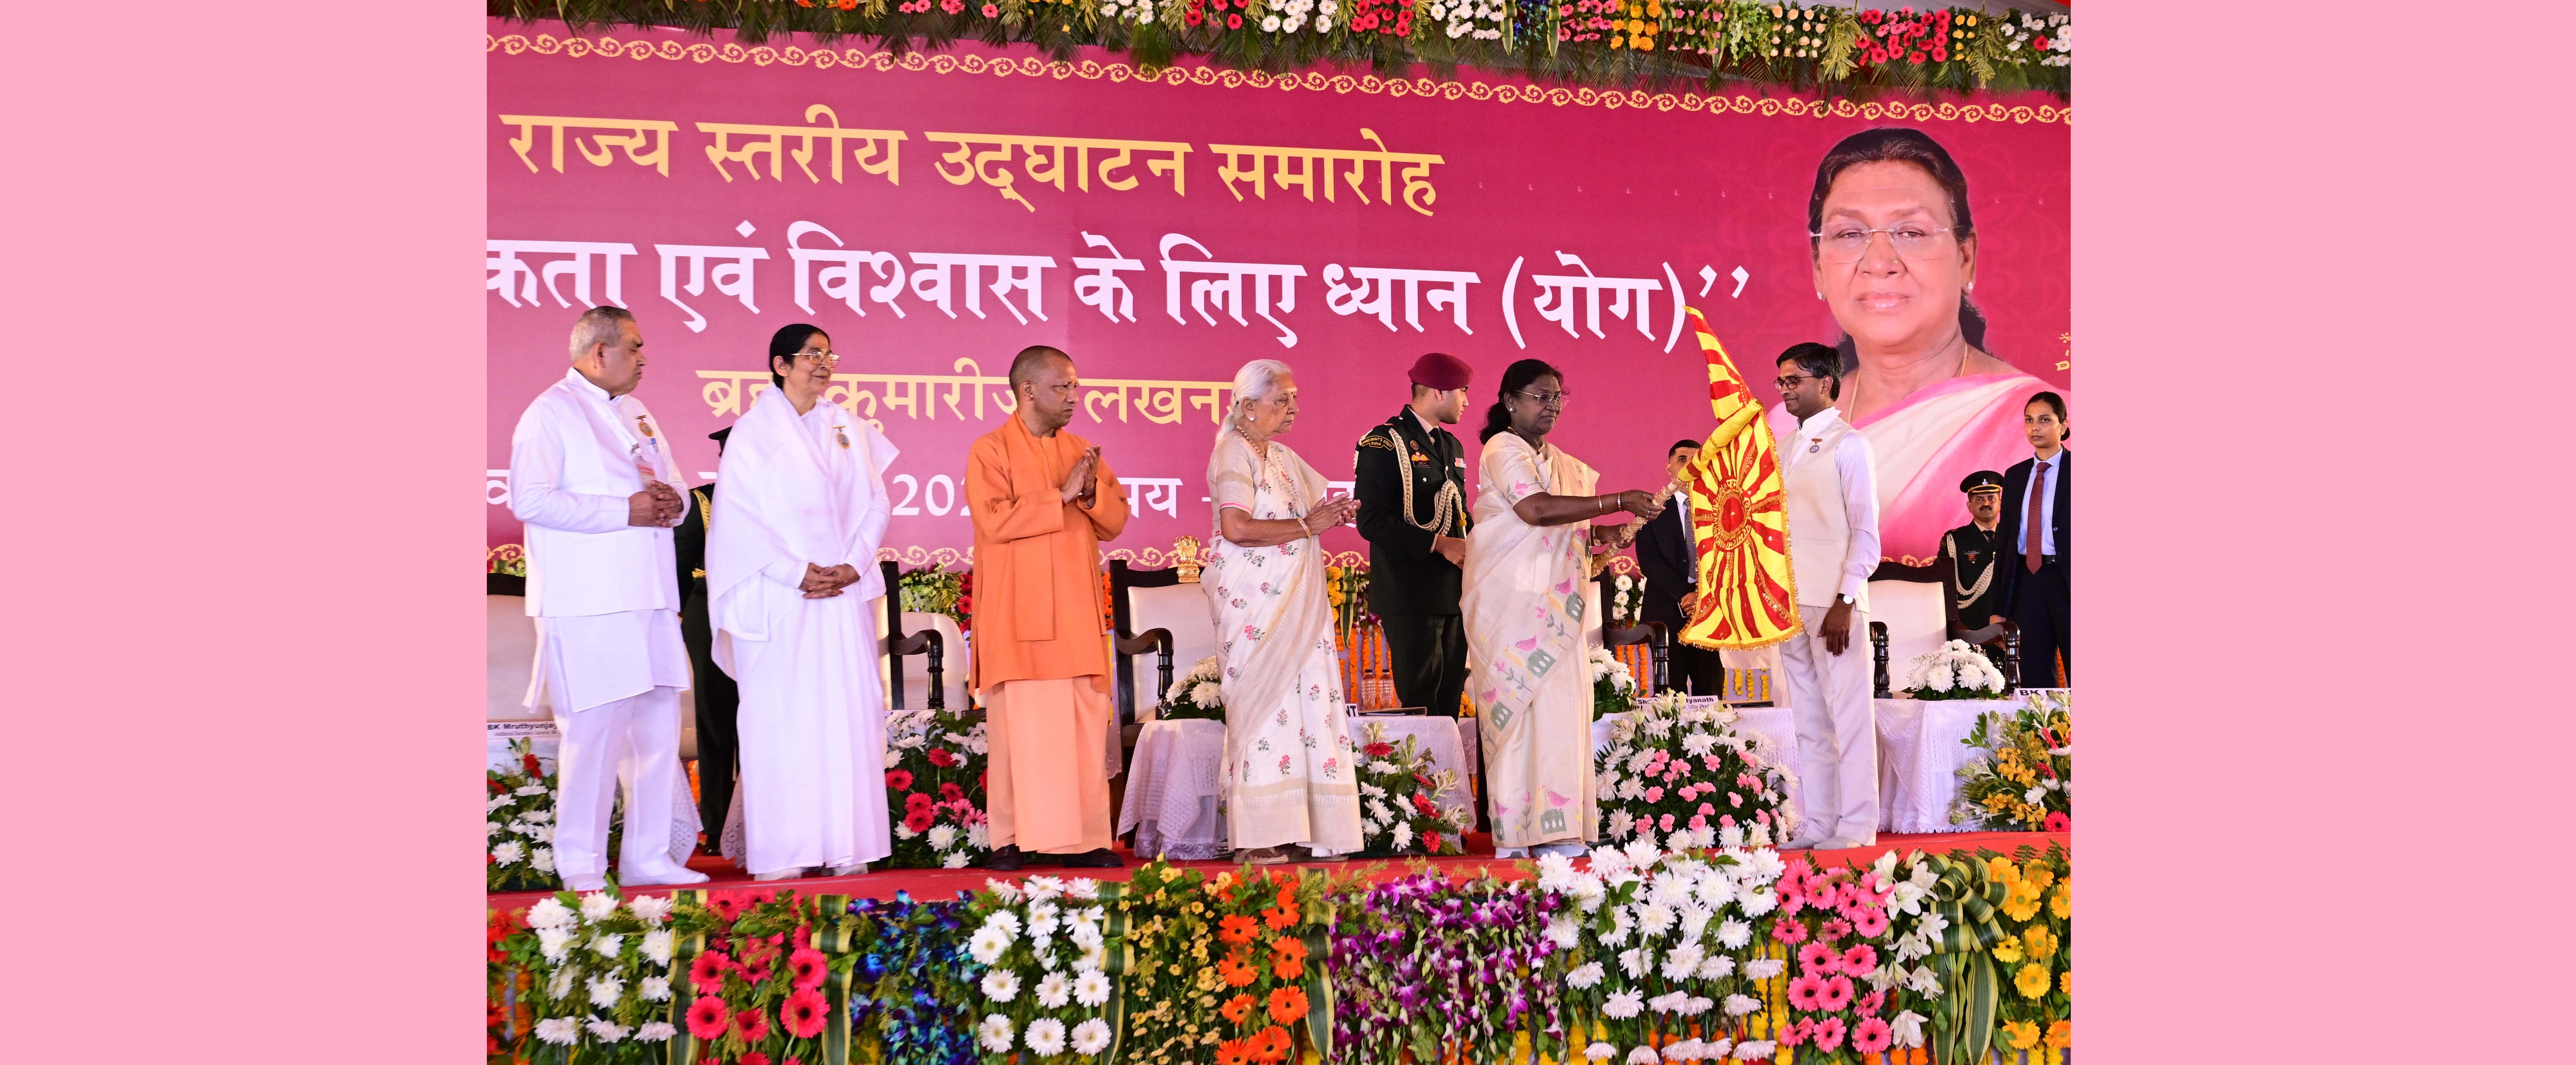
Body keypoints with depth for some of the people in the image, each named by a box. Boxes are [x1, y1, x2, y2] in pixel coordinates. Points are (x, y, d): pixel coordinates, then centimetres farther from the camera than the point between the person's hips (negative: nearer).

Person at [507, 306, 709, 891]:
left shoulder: (637, 413, 21)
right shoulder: (550, 413, -4)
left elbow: (675, 483, 25)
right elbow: (530, 499, -15)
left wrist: (671, 500, 0)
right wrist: (625, 510, -17)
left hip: (649, 596, 8)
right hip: (587, 604, -8)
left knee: (660, 727, 8)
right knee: (595, 731, -8)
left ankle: (648, 857, 17)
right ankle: (581, 868, 2)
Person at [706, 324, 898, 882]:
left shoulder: (850, 429, 15)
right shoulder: (754, 432, 2)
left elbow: (875, 502, 11)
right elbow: (738, 517, -5)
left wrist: (854, 565, -5)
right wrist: (797, 572, -12)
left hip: (844, 595, 4)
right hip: (778, 599, -4)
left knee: (849, 715, 0)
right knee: (780, 719, -5)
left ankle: (847, 844, 4)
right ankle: (779, 851, -2)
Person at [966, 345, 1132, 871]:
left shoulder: (1081, 450, 16)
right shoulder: (991, 451, -1)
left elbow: (1116, 521, 12)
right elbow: (995, 519, -16)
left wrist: (1093, 491, -9)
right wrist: (1062, 495, -14)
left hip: (1077, 611, 5)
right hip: (1020, 615, -5)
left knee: (1086, 725, 1)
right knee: (1021, 724, -5)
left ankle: (1085, 837, 5)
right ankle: (1011, 840, 2)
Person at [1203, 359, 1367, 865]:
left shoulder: (1283, 458, 19)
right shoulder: (1234, 453, -7)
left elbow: (1322, 498, 31)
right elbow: (1236, 527, -21)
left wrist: (1339, 510, 7)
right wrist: (1307, 526, -14)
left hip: (1296, 602, 8)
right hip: (1254, 602, -8)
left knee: (1310, 705, 2)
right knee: (1265, 708, -9)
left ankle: (1306, 832, 3)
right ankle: (1257, 840, -6)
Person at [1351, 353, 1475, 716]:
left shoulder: (1452, 447, 18)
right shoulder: (1384, 443, -8)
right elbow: (1371, 521, -16)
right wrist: (1438, 544, -19)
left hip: (1453, 593, 8)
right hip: (1411, 595, -8)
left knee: (1450, 699, 9)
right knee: (1420, 702, -6)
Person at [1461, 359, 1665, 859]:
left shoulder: (1564, 464, 20)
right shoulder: (1503, 450, -5)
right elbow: (1535, 509, -21)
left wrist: (1605, 535, 2)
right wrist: (1619, 502, -22)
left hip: (1555, 608, 7)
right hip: (1509, 605, -7)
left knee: (1561, 708, -1)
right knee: (1516, 710, -8)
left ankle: (1559, 835, -1)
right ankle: (1513, 838, -5)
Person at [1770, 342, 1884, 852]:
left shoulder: (1848, 445, -4)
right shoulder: (1786, 447, 16)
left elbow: (1866, 531, -9)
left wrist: (1845, 602, -15)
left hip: (1835, 602, -7)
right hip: (1791, 602, 7)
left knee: (1848, 714, -4)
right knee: (1807, 719, 9)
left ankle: (1855, 826, 0)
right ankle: (1815, 823, 13)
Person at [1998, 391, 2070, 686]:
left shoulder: (2073, 469, -2)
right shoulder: (2015, 476, 13)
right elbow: (2006, 538, 12)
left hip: (2065, 579, -4)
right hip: (2027, 582, 4)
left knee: (2076, 671, 1)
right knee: (2034, 677, 7)